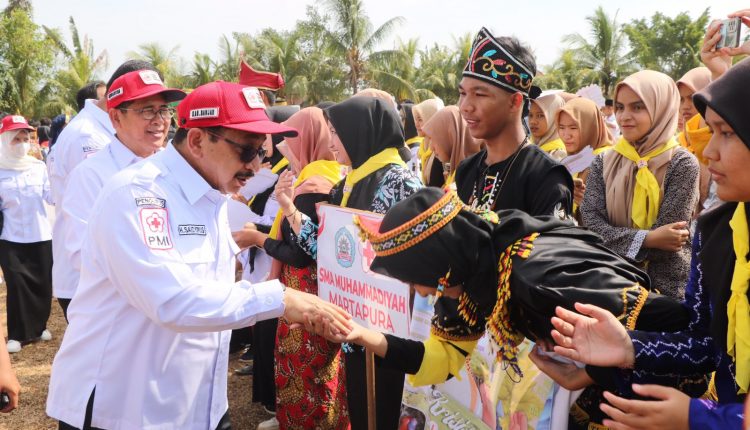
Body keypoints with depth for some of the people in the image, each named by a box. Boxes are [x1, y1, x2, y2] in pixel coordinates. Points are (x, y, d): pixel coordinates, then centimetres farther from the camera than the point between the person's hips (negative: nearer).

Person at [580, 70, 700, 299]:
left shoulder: (682, 164, -10)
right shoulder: (603, 162, 1)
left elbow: (666, 238, -16)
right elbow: (590, 222, -9)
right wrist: (646, 239, -21)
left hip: (665, 289, -3)